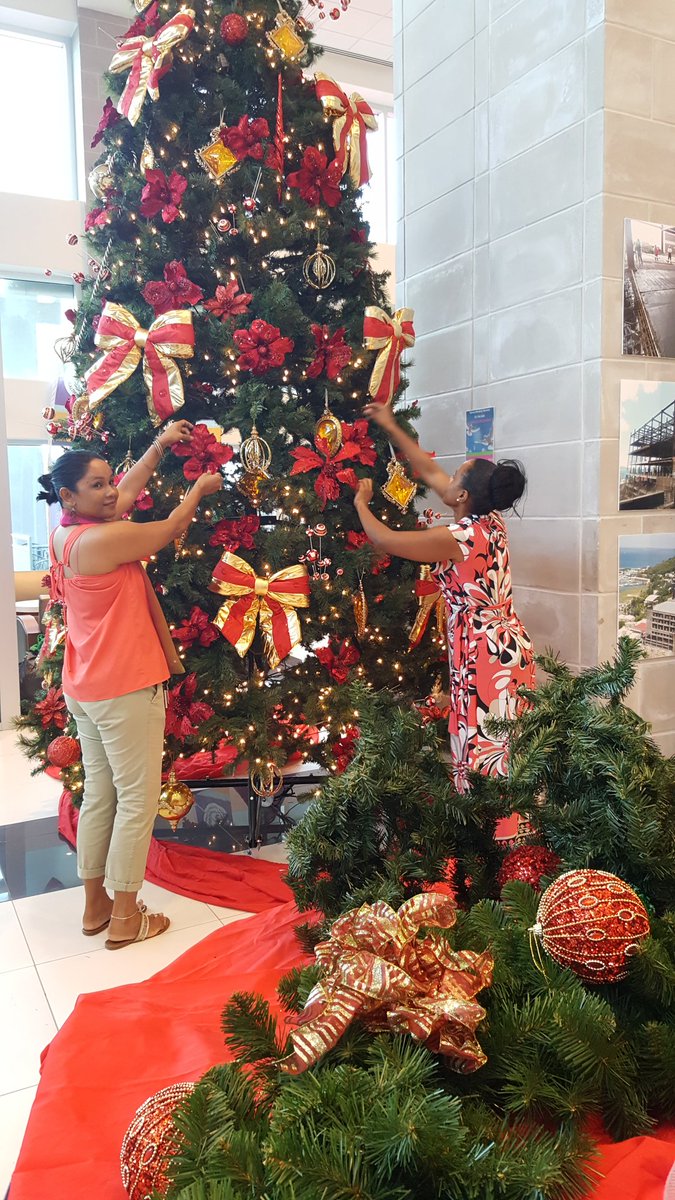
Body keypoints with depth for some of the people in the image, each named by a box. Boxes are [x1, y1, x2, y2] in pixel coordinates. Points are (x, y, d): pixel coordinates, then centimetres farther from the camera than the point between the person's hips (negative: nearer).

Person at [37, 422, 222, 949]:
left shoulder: (65, 534, 6)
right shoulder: (99, 540, -22)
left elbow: (128, 491, 17)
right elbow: (167, 532, -9)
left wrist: (160, 445, 20)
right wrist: (200, 488, 7)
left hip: (86, 689, 10)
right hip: (126, 690, -10)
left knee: (100, 794, 18)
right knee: (138, 800, 3)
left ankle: (95, 903, 31)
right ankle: (125, 917, 15)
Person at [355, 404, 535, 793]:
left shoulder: (459, 538, -18)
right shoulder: (491, 520, 6)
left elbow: (383, 539, -11)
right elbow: (430, 471, 16)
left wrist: (362, 503, 7)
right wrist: (391, 428, 21)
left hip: (483, 656, -9)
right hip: (512, 648, 9)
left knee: (483, 753, 0)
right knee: (505, 754, 16)